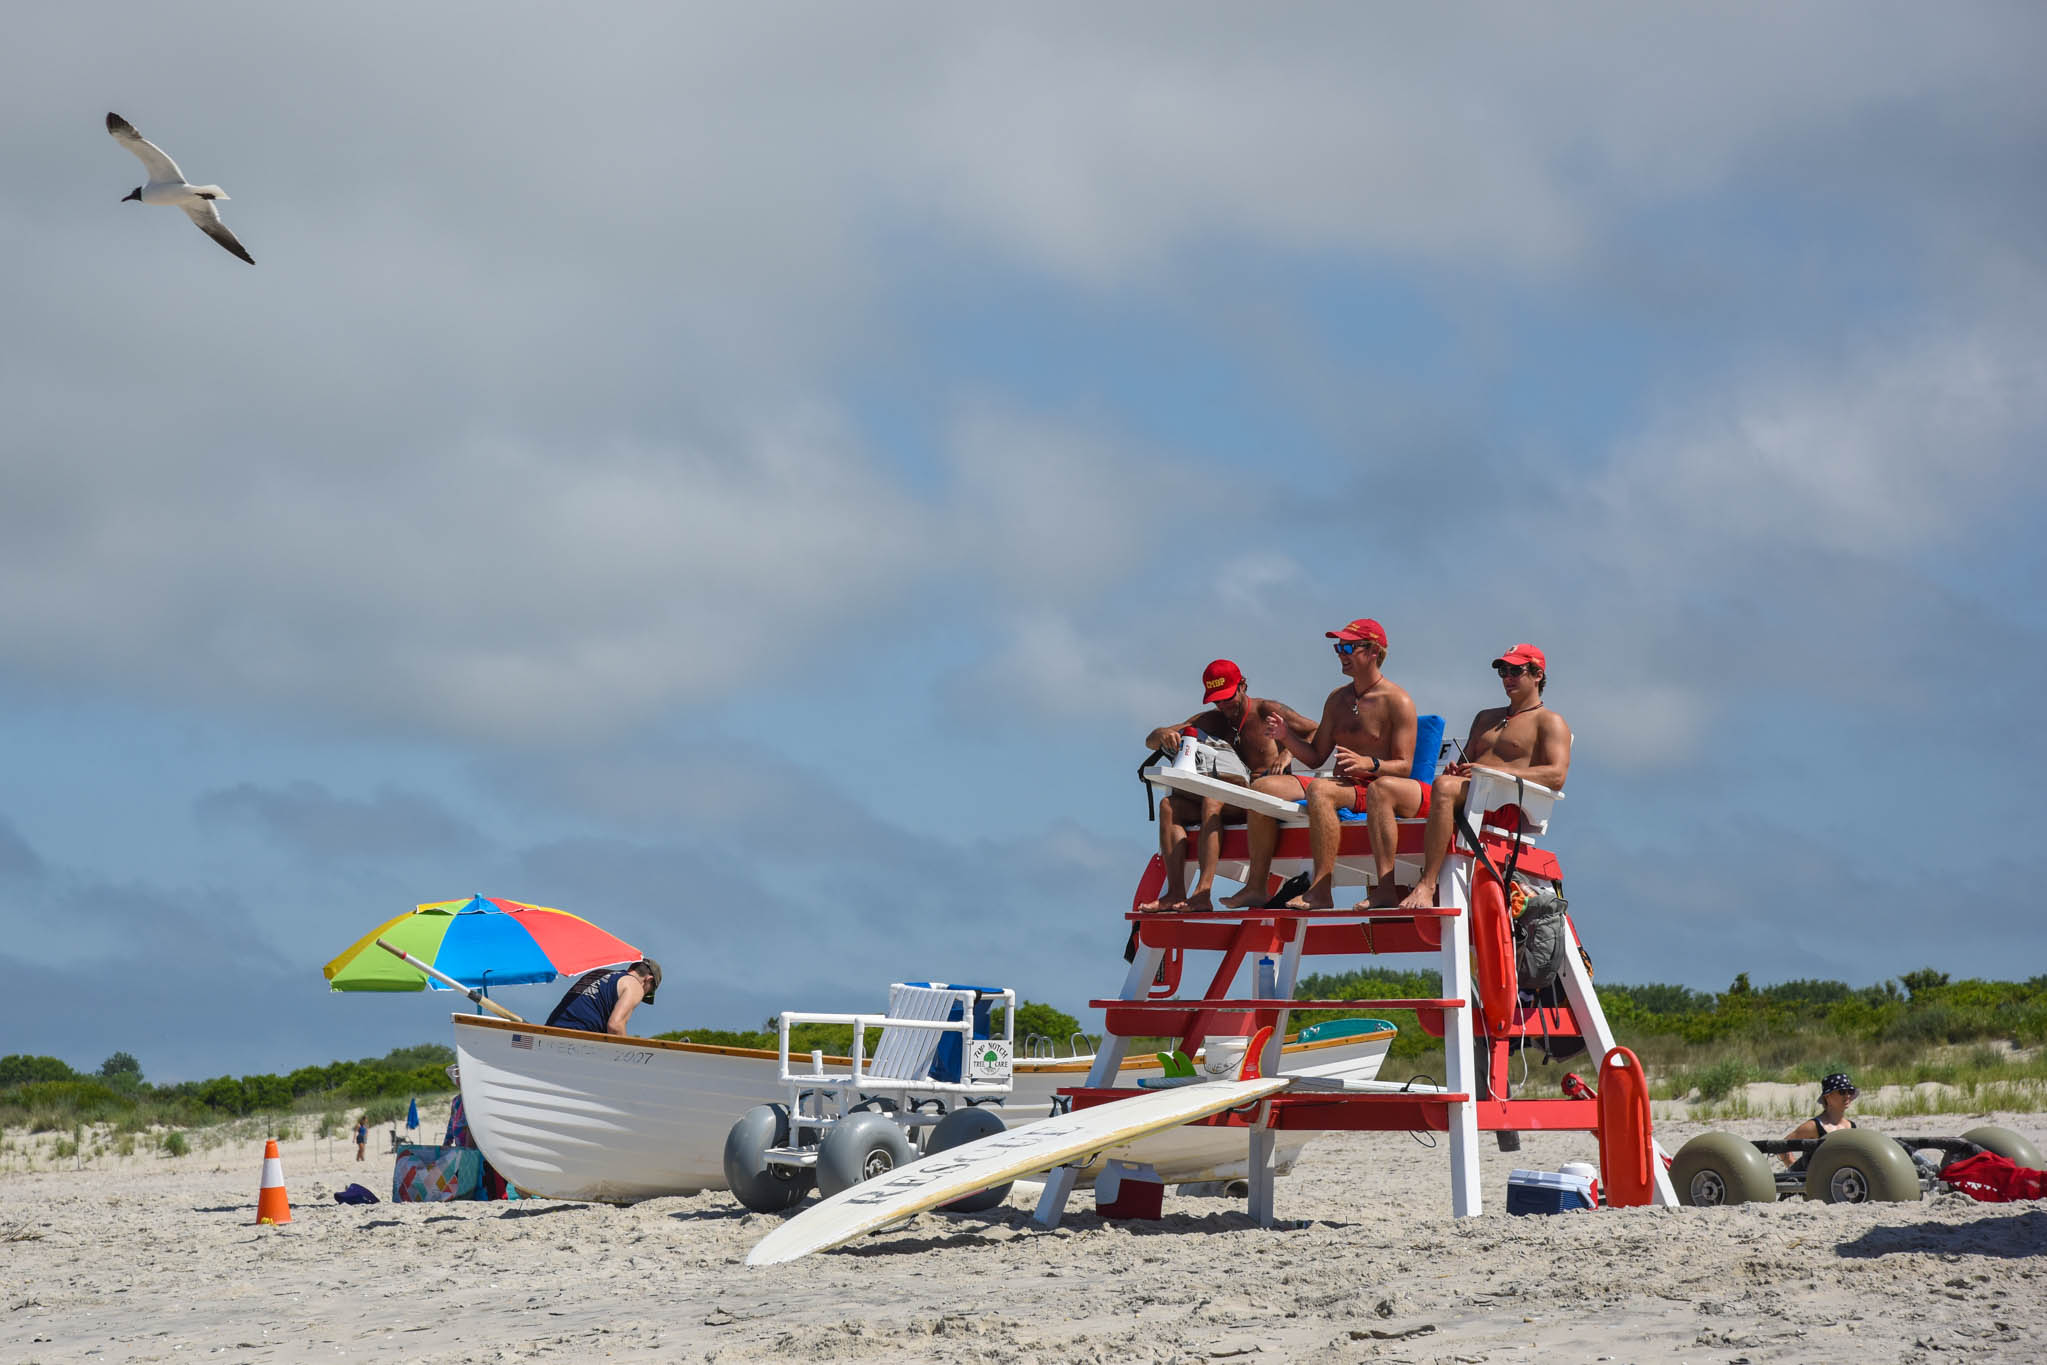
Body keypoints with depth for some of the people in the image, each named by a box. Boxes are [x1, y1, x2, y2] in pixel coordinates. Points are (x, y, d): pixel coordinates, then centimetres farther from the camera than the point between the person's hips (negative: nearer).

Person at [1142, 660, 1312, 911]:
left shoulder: (1266, 712, 3)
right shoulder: (1211, 721, 18)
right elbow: (1151, 740, 15)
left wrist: (1287, 754, -16)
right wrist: (1163, 735, -10)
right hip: (1230, 802, 6)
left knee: (1213, 802, -33)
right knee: (1170, 805, -12)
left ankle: (1203, 893, -44)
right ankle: (1175, 893, -26)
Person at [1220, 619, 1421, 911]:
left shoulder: (1397, 701, -5)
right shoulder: (1338, 699, 18)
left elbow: (1404, 766, -10)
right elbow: (1316, 757, 17)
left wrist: (1368, 764, -28)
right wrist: (1286, 737, 0)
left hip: (1375, 788, -8)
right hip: (1344, 787, 8)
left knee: (1319, 789, -37)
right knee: (1262, 787, -8)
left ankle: (1321, 889, -40)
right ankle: (1256, 886, -15)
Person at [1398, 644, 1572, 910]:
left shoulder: (1549, 722, 10)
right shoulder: (1486, 717, 34)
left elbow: (1557, 776, -7)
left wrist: (1495, 772, -16)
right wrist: (1455, 769, 4)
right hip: (1468, 799, 8)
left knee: (1444, 787, -39)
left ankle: (1426, 887, -45)